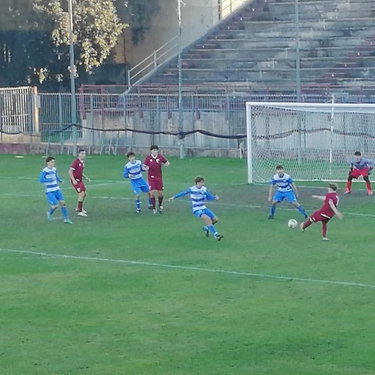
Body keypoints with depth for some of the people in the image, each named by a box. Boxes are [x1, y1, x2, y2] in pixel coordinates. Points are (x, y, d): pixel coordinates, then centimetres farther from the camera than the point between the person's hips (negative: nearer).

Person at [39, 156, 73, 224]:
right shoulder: (45, 171, -14)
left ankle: (66, 219, 5)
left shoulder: (54, 169, 7)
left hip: (57, 190, 6)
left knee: (62, 202, -4)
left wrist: (60, 180, 7)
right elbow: (41, 180, -21)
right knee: (55, 205, -13)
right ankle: (50, 214, 20)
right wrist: (51, 180, -21)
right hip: (50, 192, -6)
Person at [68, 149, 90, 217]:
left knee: (84, 194, 17)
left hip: (80, 180, 9)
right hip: (75, 181, -9)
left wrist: (85, 177, 12)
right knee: (81, 194, -16)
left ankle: (78, 208, 37)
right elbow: (70, 171, -22)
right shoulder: (76, 162, -19)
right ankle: (79, 211, -10)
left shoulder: (82, 162, 8)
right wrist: (73, 180, -29)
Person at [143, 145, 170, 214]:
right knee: (152, 193, -10)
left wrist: (167, 164, -16)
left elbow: (167, 163, 8)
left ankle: (160, 206, 28)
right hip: (151, 178, -1)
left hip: (159, 177, 1)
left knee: (160, 193, 1)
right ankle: (154, 209, 2)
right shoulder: (148, 158, -5)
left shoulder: (160, 157, -2)